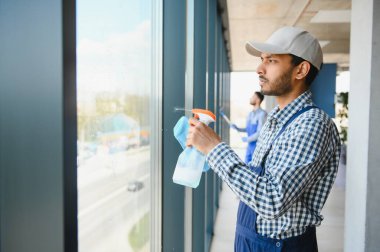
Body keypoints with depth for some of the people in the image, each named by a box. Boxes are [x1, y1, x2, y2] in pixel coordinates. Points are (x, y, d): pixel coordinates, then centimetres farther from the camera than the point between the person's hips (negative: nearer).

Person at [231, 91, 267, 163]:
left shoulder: (262, 114, -16)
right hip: (250, 145, 8)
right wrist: (237, 128, 5)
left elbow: (260, 132, -20)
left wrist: (247, 139, -10)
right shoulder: (250, 114, 9)